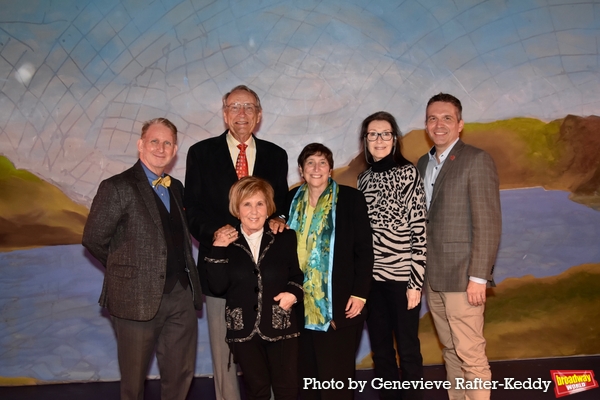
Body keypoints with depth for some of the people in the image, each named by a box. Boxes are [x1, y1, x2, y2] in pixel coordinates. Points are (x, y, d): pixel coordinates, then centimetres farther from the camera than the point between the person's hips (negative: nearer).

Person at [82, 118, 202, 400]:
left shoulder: (176, 188, 12)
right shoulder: (117, 187, -8)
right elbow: (93, 239, -9)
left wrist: (182, 271, 4)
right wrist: (124, 268, 2)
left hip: (181, 294, 6)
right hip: (138, 297, -5)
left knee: (181, 374, 15)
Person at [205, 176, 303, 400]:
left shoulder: (285, 238, 1)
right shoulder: (225, 242, 0)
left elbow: (298, 275, 9)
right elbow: (217, 287, -9)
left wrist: (294, 293, -11)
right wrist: (218, 250, -15)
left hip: (281, 326, 0)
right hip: (244, 330, 0)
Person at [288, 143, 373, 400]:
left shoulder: (351, 198, -2)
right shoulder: (292, 200, 9)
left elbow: (364, 249, -5)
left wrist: (360, 293, -10)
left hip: (339, 304, -3)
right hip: (301, 304, 4)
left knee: (337, 372, 2)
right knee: (306, 372, 9)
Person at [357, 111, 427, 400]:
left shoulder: (408, 173, -6)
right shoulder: (364, 178, 8)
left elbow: (419, 231, -9)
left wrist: (416, 281, -13)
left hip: (401, 274, -4)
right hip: (371, 276, 5)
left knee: (408, 348, 6)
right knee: (380, 349, 14)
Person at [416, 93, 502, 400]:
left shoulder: (476, 160, -8)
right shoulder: (423, 163, 13)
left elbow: (488, 224, -13)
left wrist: (478, 277, -16)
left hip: (461, 277, -6)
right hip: (433, 277, 7)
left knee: (470, 355, -2)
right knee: (450, 351, 16)